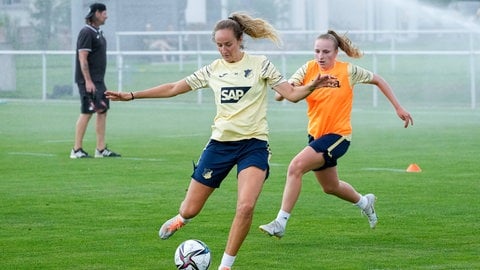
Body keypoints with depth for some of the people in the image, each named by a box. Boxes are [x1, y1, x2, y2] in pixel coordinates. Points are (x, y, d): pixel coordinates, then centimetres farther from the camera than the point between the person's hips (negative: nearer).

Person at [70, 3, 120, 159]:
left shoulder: (97, 33, 15)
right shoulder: (86, 33, -13)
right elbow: (83, 58, -18)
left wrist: (97, 81, 18)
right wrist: (88, 81, -22)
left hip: (98, 81, 10)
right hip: (88, 81, -10)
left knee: (102, 111, 8)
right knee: (87, 113, -9)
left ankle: (101, 149, 11)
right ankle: (77, 150, -5)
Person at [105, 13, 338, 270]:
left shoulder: (260, 64, -1)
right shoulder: (213, 70, 6)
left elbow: (292, 94, -4)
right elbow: (173, 88, 12)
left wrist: (312, 86, -25)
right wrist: (131, 96, 10)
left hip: (253, 144, -3)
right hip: (220, 143, 3)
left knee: (246, 206, -24)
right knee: (190, 211, 5)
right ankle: (181, 219, 45)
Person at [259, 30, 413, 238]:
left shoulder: (348, 71, -10)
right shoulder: (308, 69, -3)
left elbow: (378, 80, 5)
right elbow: (281, 93, -14)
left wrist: (398, 108, 5)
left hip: (338, 135, -6)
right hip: (316, 134, 6)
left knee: (296, 167, -25)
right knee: (330, 187, 23)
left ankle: (281, 222, -23)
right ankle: (364, 202, 54)